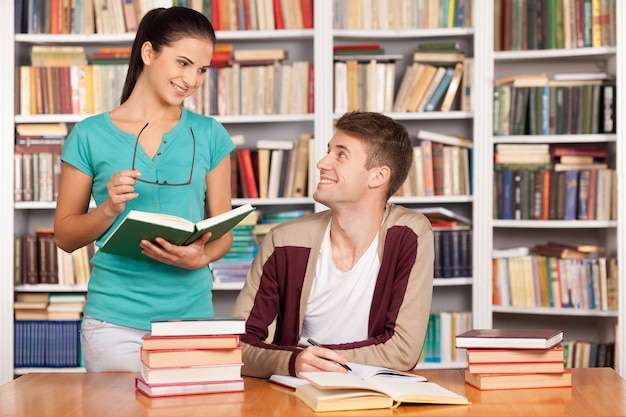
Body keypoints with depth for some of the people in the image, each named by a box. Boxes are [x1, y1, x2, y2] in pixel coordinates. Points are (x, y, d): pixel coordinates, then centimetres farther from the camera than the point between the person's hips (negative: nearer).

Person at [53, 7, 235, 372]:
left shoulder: (209, 135, 6)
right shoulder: (91, 135, 1)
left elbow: (223, 230, 8)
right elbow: (65, 235, 5)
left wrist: (200, 257, -13)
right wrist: (109, 209, -13)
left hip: (192, 314, 2)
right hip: (115, 322, -2)